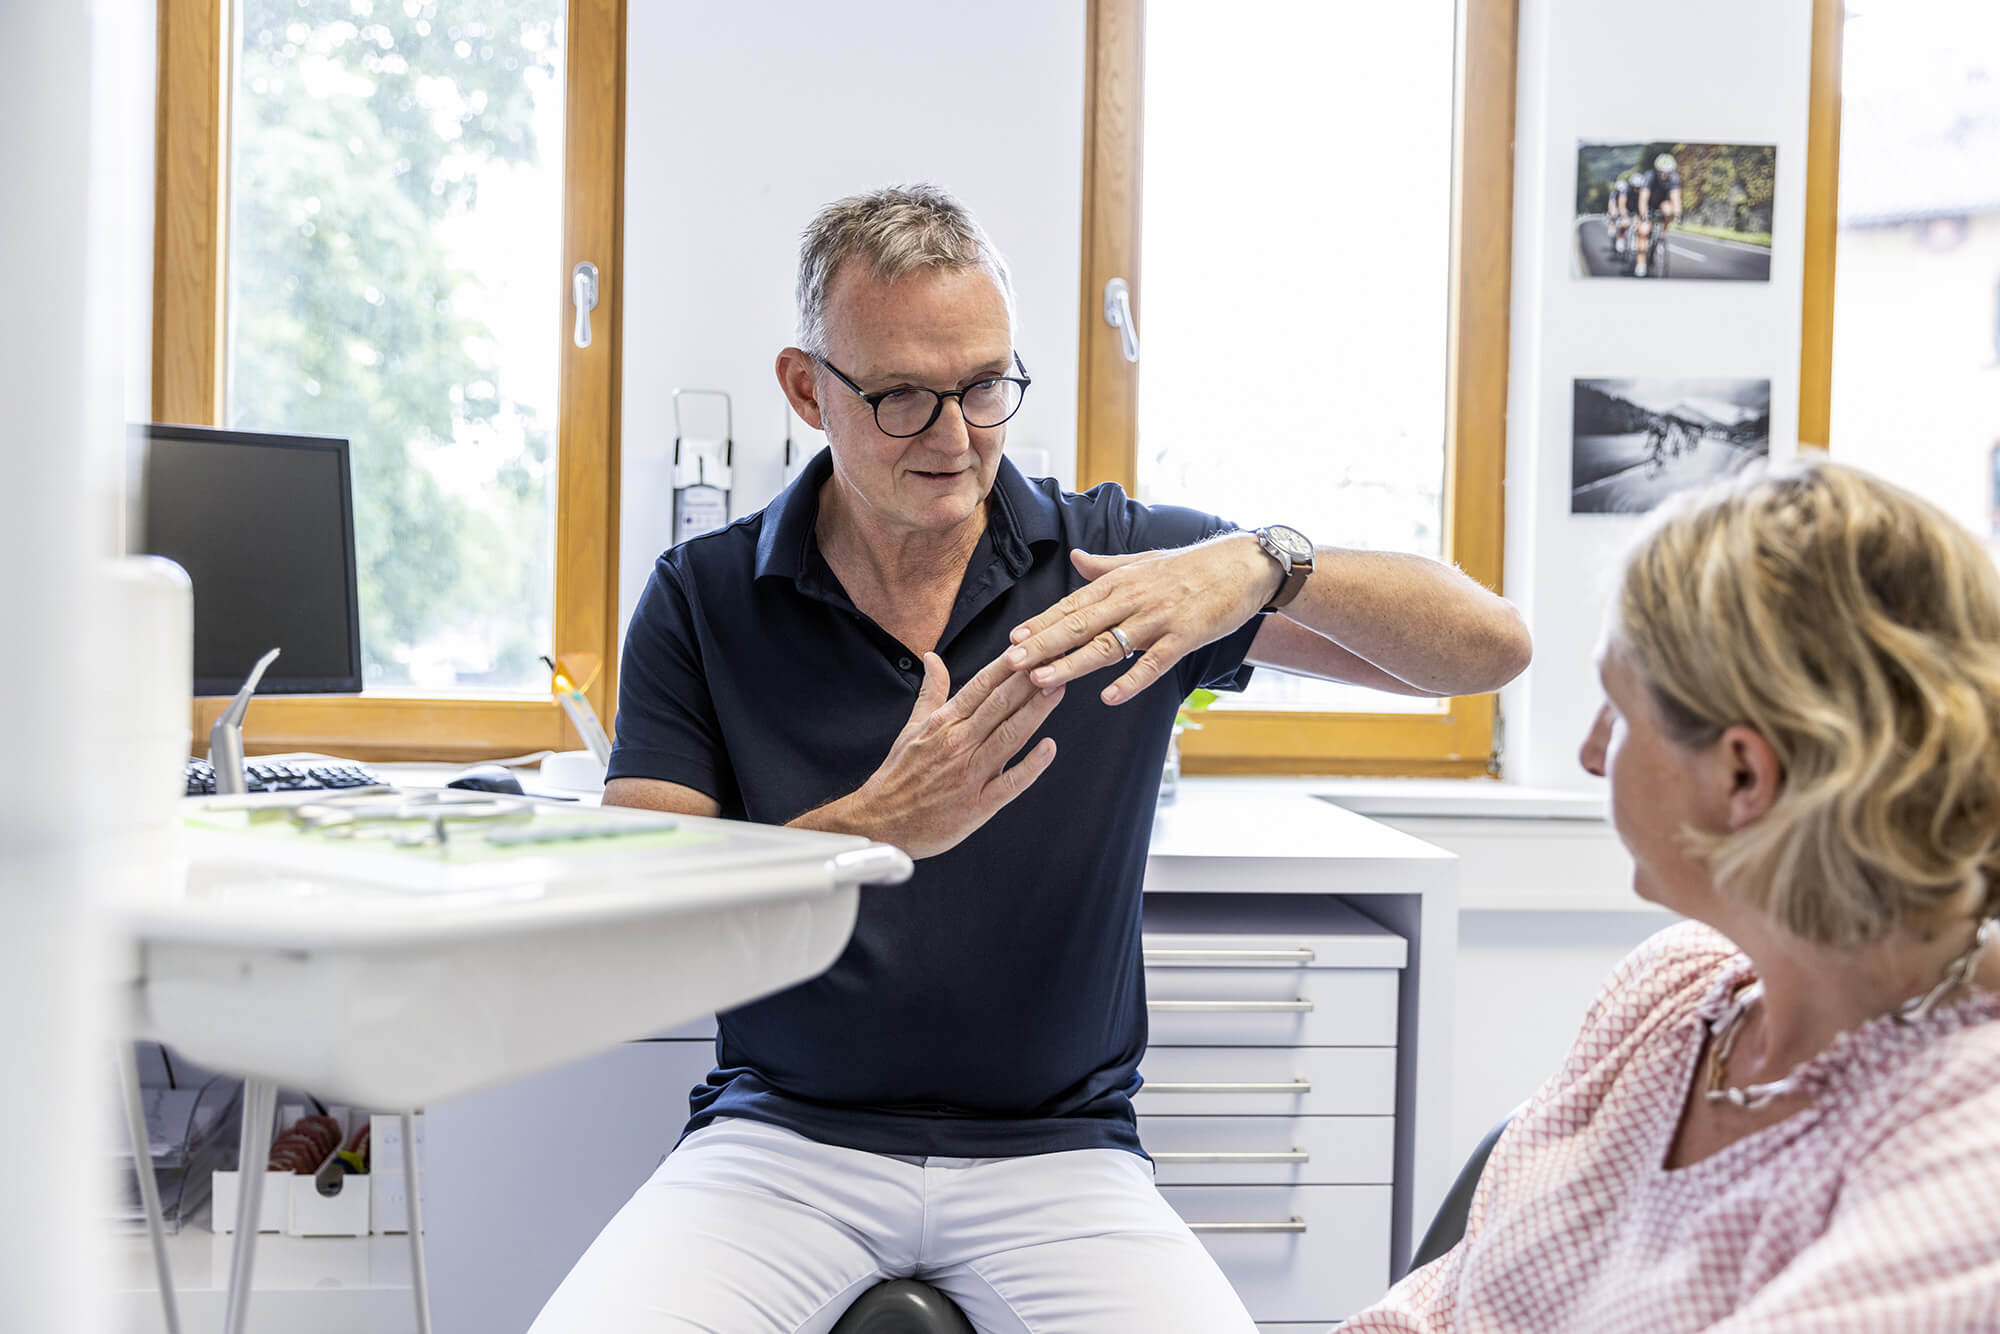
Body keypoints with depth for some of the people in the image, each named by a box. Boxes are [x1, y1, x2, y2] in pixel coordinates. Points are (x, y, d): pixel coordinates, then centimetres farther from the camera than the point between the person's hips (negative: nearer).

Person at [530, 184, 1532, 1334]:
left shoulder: (1114, 564, 0)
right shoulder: (702, 601, 1)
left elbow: (1489, 645, -4)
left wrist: (1266, 565, -23)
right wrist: (877, 826, -24)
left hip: (1057, 1153, 1)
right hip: (783, 1140, 0)